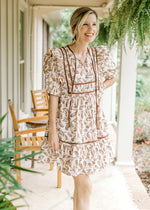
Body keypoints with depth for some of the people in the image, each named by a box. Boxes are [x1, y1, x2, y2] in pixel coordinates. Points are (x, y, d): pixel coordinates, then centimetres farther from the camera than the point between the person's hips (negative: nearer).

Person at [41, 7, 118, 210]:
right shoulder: (58, 56, -11)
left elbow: (113, 77, 21)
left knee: (81, 181, 15)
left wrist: (95, 92, 7)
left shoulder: (99, 55, 3)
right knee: (85, 186, 0)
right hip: (70, 124, -5)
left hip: (92, 122, 5)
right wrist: (52, 129, -12)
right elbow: (54, 94, -11)